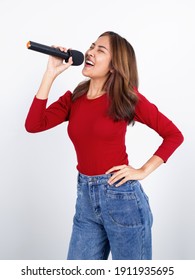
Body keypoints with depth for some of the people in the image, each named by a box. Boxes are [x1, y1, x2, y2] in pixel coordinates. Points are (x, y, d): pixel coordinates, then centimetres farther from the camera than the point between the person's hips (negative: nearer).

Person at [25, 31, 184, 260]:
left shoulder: (127, 97, -5)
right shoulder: (73, 98, 6)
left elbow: (174, 135, -2)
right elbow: (33, 125, -9)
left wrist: (142, 171, -9)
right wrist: (51, 73, -8)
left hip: (122, 195, -4)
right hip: (86, 197, 5)